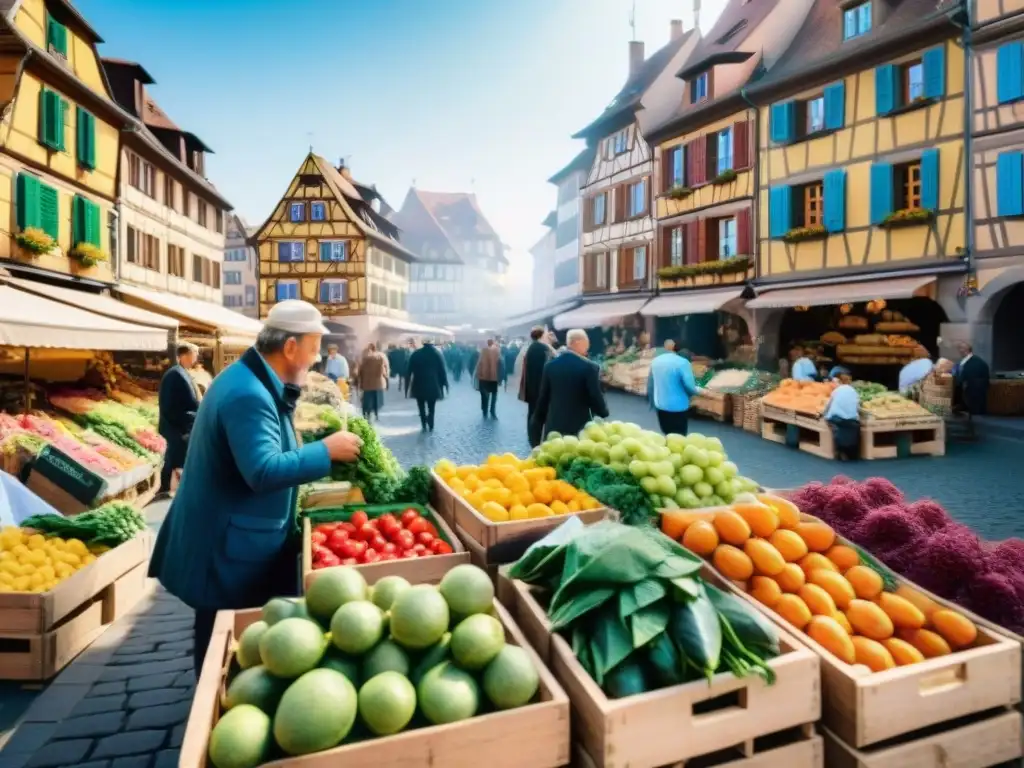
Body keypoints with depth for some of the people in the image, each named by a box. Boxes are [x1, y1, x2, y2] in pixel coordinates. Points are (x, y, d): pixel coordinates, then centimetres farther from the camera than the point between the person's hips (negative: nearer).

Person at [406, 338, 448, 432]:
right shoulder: (438, 353, -1)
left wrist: (407, 385, 5)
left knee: (421, 407, 12)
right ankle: (431, 426, 4)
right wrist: (444, 383, 2)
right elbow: (442, 370, -4)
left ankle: (424, 426, 8)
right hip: (433, 386, 0)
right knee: (431, 408, 10)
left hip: (419, 385, 1)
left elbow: (409, 371, 1)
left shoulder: (415, 354, 2)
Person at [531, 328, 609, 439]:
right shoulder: (589, 367, -12)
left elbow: (543, 397, 8)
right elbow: (596, 397, -11)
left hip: (553, 425, 5)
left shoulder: (550, 366, 3)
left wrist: (539, 421, 18)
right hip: (579, 426, -4)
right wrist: (603, 412, 9)